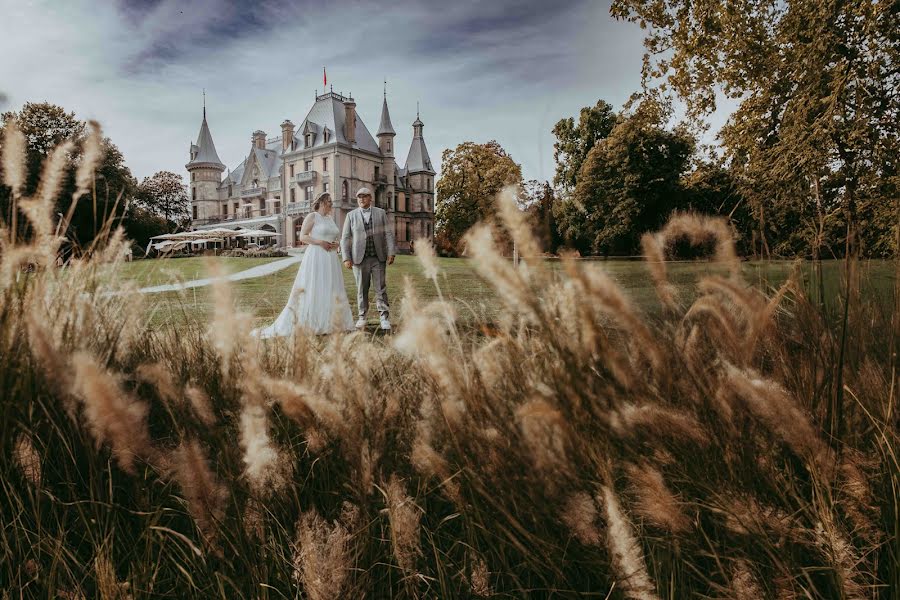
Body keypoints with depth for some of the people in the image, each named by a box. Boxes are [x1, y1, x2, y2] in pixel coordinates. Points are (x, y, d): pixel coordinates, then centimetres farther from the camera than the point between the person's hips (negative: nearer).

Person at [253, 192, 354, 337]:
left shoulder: (330, 219, 17)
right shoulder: (312, 216, -4)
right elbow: (302, 237, -9)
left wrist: (336, 244, 1)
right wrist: (320, 242, -18)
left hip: (330, 259, 8)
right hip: (316, 257, -8)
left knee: (330, 291, 7)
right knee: (312, 290, -7)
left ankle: (328, 323, 13)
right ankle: (305, 323, -3)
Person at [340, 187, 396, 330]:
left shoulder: (380, 213, 8)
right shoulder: (351, 215, 6)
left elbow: (388, 234, 4)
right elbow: (345, 238, 5)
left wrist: (391, 253, -6)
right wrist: (346, 258, -4)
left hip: (378, 258, 0)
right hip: (360, 259, 0)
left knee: (381, 288, -1)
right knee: (362, 289, 5)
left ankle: (384, 317, 5)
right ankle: (362, 316, 17)